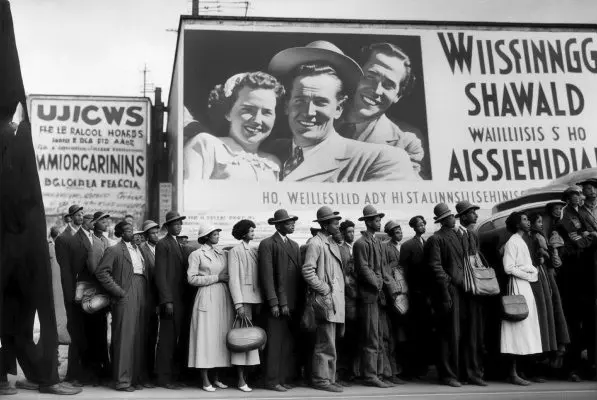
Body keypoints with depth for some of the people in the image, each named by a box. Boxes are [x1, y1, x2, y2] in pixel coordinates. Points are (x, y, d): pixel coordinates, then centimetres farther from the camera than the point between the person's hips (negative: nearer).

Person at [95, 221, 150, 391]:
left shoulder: (139, 249, 19)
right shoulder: (114, 250, 0)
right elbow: (101, 272, -9)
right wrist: (118, 291, -12)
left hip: (141, 296, 6)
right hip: (125, 297, -6)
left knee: (140, 337, 9)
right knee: (124, 337, -4)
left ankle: (139, 377, 18)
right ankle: (122, 380, 2)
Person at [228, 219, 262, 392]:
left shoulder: (255, 251, 16)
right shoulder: (235, 251, 0)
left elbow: (261, 276, 15)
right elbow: (233, 279, -7)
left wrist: (263, 299, 5)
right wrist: (238, 304, -14)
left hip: (257, 298, 5)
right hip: (244, 299, -5)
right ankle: (241, 379, -1)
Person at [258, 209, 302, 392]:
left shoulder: (294, 245, 17)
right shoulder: (267, 244, -4)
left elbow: (299, 273, 15)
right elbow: (266, 276, -10)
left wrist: (299, 301, 7)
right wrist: (274, 303, -14)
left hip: (293, 304, 7)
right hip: (277, 305, -6)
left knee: (290, 344, 10)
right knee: (275, 344, -1)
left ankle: (284, 378, 19)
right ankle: (272, 380, 9)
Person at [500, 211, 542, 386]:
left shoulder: (522, 242, 19)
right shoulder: (512, 242, -9)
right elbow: (509, 268, -17)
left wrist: (533, 270, -1)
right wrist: (528, 275, -10)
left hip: (526, 286, 9)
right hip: (518, 286, -9)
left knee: (525, 328, 8)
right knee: (518, 327, -8)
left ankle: (519, 370, 11)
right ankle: (513, 373, -5)